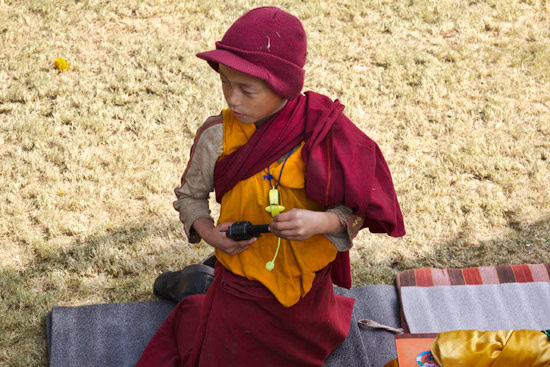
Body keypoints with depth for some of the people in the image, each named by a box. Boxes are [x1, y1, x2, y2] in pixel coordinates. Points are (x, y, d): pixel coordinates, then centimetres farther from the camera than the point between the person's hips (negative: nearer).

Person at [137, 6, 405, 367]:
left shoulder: (322, 135, -22)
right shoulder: (217, 137, -18)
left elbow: (355, 211, -13)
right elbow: (190, 195, 0)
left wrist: (321, 221, -34)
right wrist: (208, 232, -19)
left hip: (308, 284, 2)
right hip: (241, 292, -1)